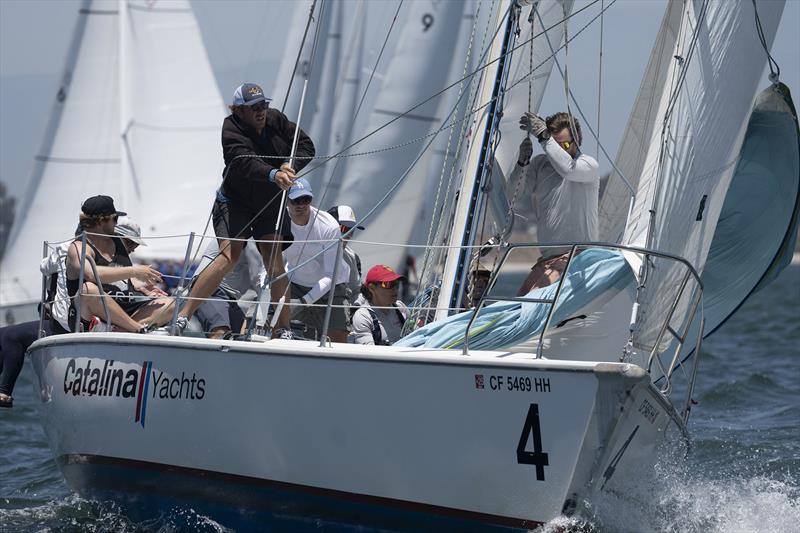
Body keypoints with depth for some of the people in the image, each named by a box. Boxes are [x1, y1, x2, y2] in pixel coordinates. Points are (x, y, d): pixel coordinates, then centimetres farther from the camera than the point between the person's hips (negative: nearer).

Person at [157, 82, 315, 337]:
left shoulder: (276, 120, -4)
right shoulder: (232, 130, -20)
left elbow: (306, 146, 0)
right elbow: (246, 163, -38)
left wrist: (291, 166, -20)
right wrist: (274, 175, -56)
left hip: (270, 203, 4)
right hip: (235, 201, -4)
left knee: (273, 256, -11)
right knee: (229, 255, -20)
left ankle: (283, 329, -9)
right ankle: (182, 316, -19)